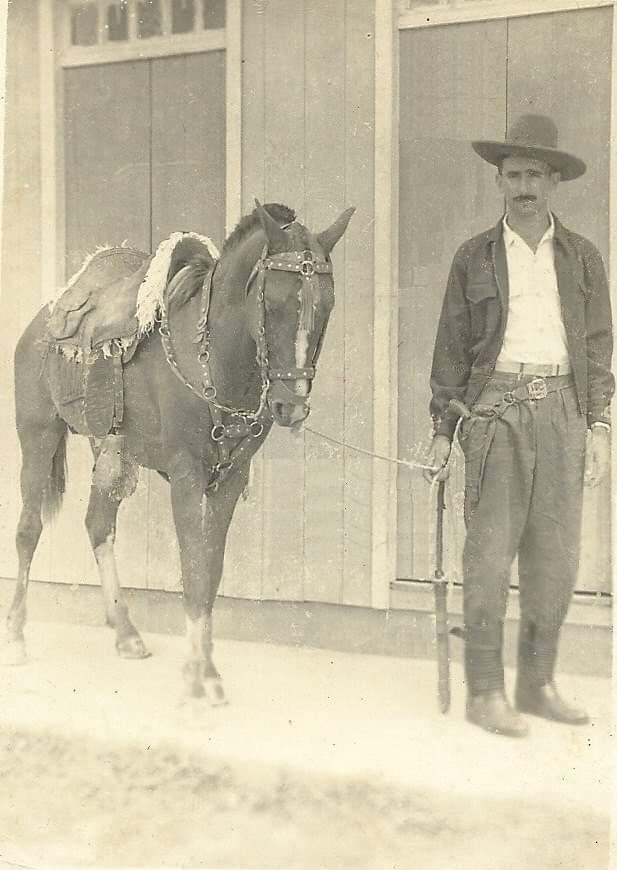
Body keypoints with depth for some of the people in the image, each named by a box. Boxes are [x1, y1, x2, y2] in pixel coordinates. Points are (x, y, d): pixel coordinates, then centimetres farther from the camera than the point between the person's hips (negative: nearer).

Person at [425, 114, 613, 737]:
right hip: (496, 408, -3)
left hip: (562, 408, 3)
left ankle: (538, 683, 18)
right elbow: (452, 350, 7)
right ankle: (484, 692, 1)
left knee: (556, 557, 6)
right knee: (490, 551, -5)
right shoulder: (474, 258, 6)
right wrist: (442, 431, 2)